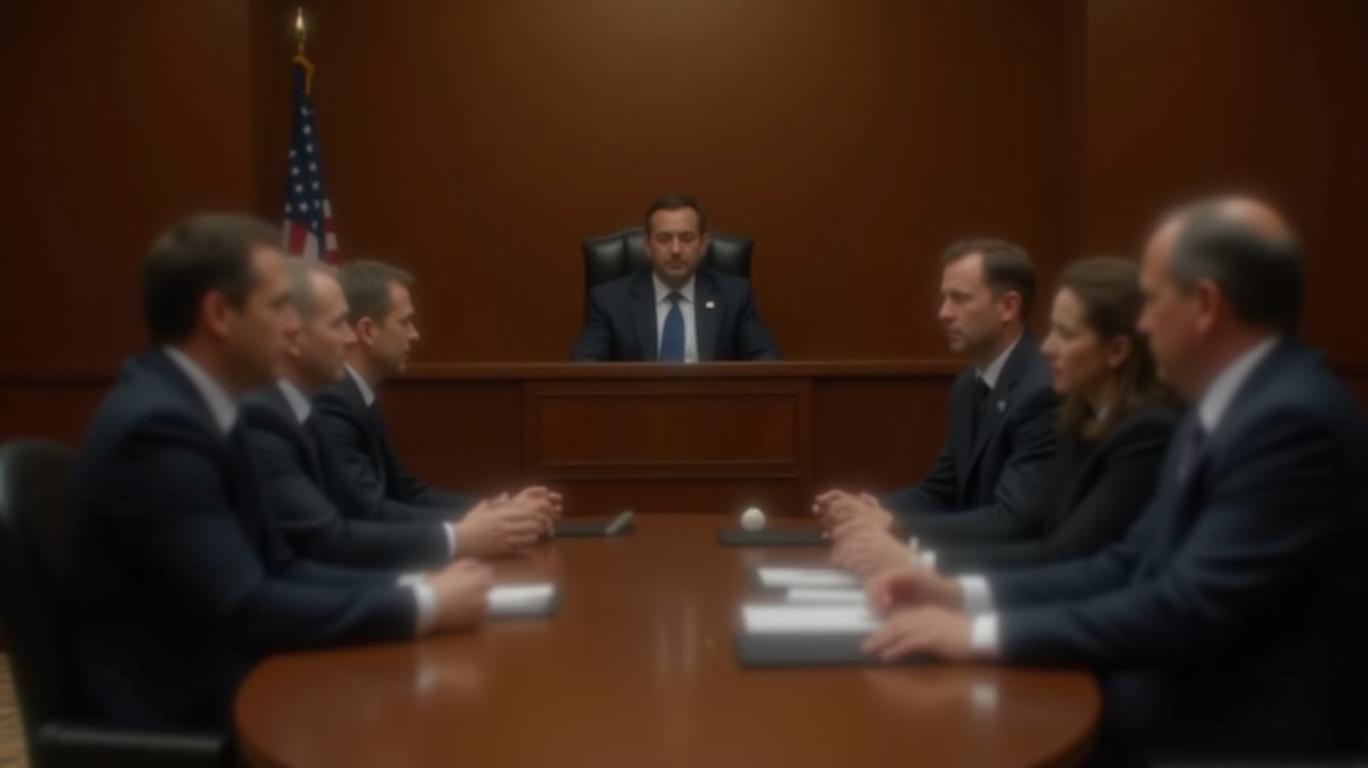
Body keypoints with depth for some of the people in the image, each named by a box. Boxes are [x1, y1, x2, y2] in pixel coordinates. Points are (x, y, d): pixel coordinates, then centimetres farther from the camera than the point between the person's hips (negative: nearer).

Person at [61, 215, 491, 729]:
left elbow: (277, 568, 7)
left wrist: (412, 587, -5)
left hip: (216, 683, 8)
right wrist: (422, 607, -18)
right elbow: (246, 610, -26)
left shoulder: (202, 409, 5)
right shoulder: (157, 426, -22)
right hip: (176, 718, -8)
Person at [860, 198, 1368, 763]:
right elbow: (1130, 566, 9)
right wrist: (965, 594, -1)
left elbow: (1188, 610, -26)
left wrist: (982, 634, -22)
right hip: (1167, 712, 8)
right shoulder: (1220, 412, 9)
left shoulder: (1296, 420, -20)